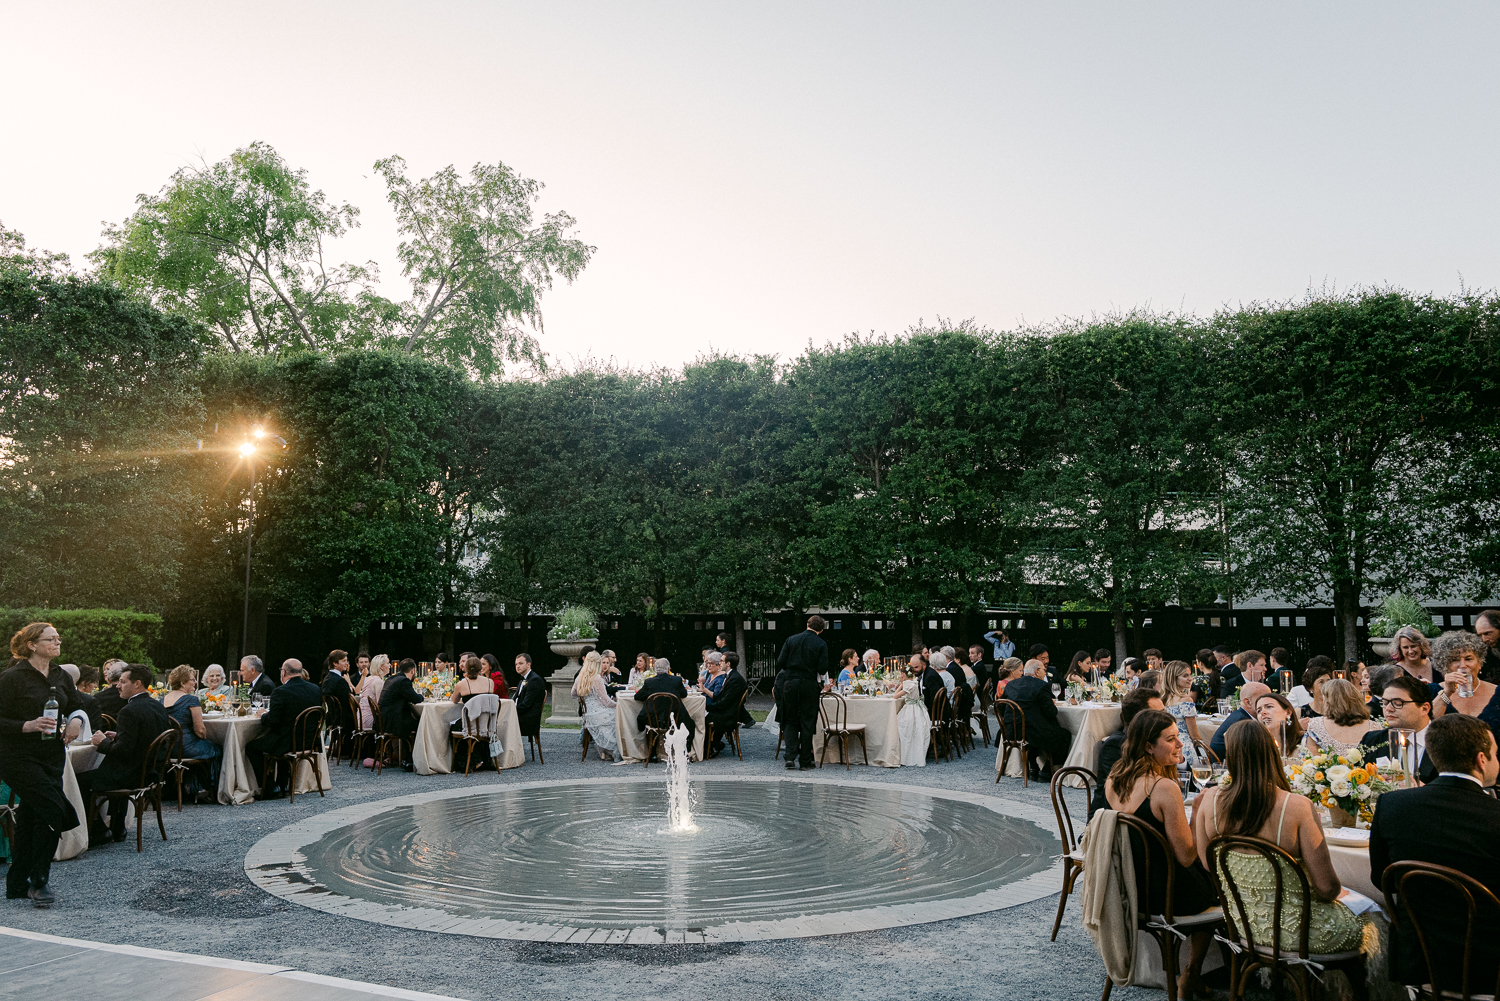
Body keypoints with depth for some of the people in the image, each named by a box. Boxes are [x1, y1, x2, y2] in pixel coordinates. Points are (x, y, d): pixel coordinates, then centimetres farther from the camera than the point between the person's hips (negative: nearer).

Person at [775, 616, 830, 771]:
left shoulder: (791, 640, 3)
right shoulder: (821, 644, -3)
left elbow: (780, 663, 1)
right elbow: (823, 669, -8)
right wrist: (824, 683, 13)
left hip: (790, 684, 2)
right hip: (810, 684, -1)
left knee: (790, 722, 12)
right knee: (807, 723, 6)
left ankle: (791, 757, -1)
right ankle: (805, 762, 9)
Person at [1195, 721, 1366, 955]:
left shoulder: (1211, 799, -13)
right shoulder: (1297, 807, -25)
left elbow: (1208, 864, 1)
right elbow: (1327, 888, -19)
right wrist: (1338, 890, 4)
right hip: (1293, 931, -5)